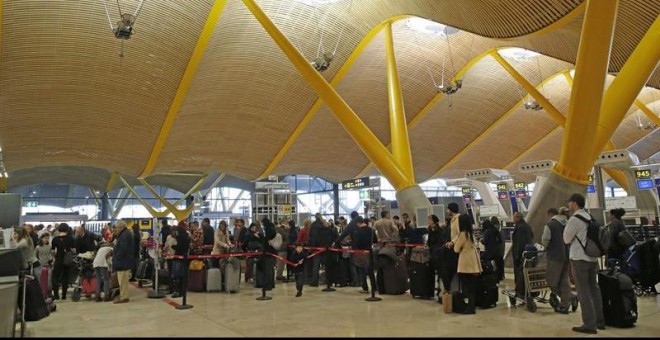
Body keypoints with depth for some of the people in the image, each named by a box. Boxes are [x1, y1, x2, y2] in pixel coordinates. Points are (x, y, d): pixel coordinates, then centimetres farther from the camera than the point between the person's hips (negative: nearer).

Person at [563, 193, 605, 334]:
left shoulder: (574, 218, -14)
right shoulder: (589, 217, 11)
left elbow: (567, 239, -6)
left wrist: (566, 225, 5)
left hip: (579, 258, -8)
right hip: (592, 257, 8)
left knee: (583, 292, -4)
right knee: (594, 288, 15)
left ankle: (589, 325, -1)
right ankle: (600, 321, 22)